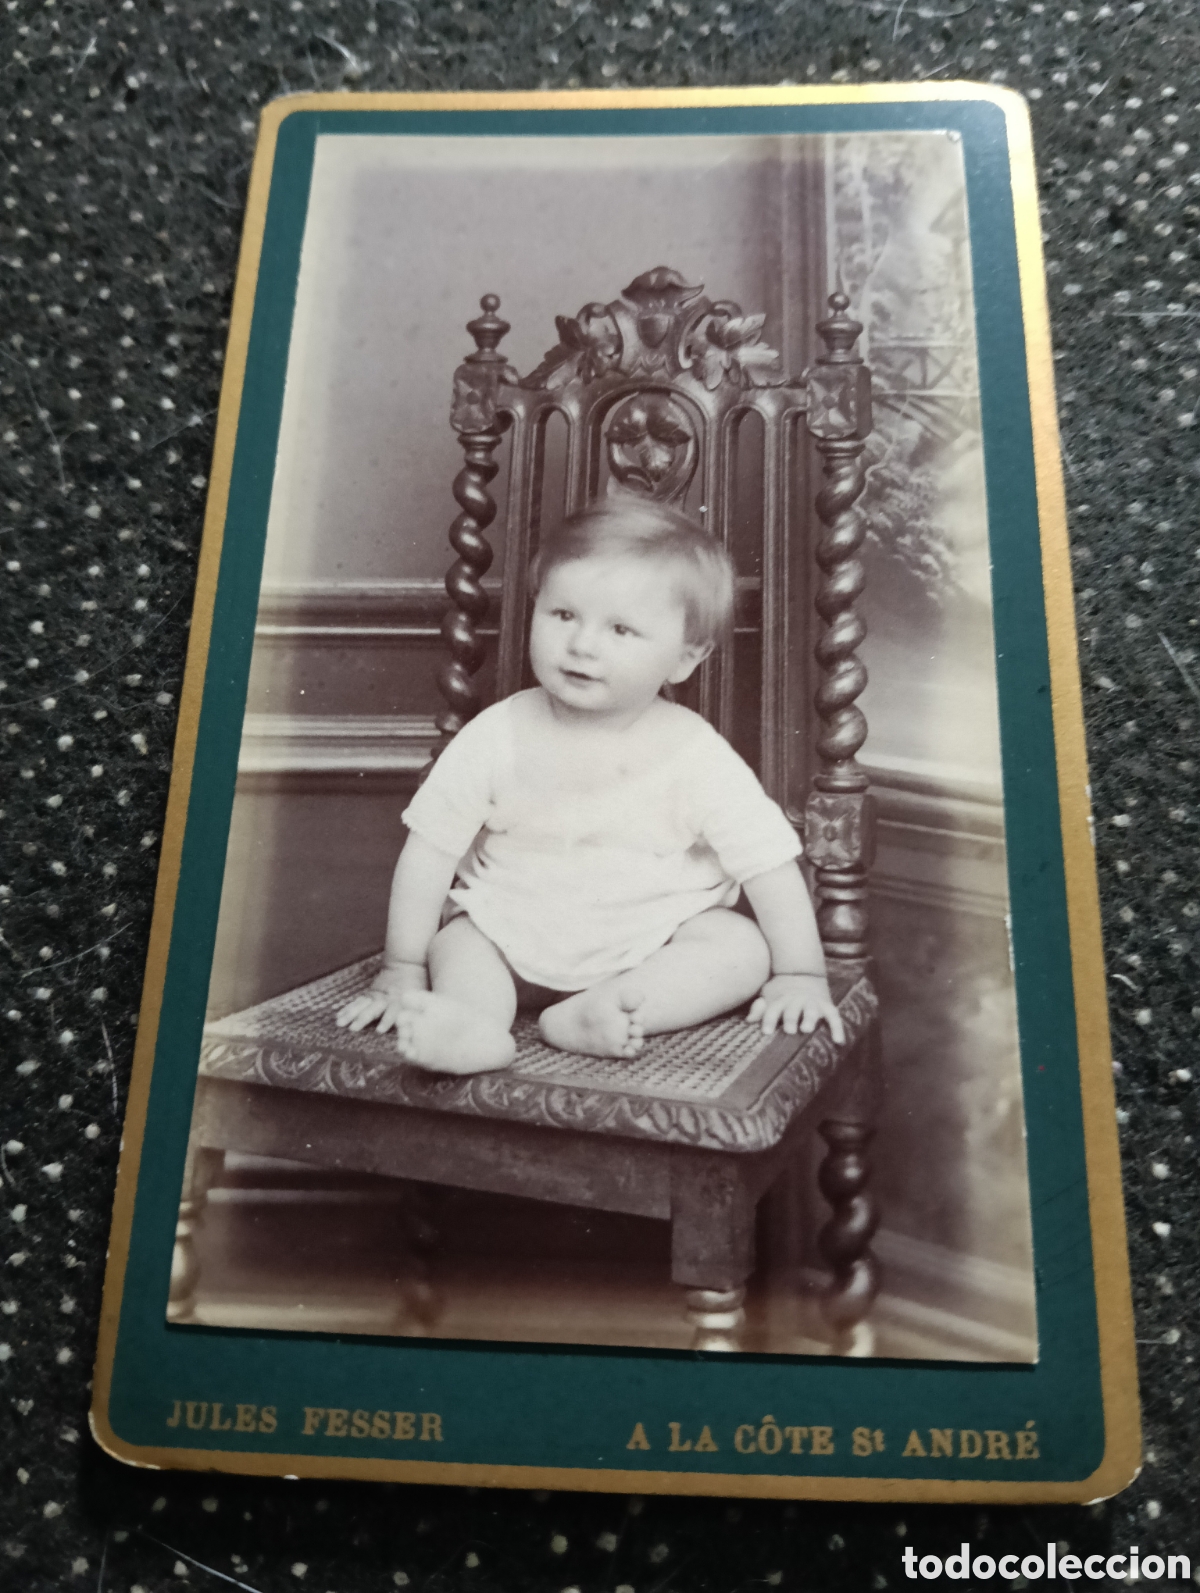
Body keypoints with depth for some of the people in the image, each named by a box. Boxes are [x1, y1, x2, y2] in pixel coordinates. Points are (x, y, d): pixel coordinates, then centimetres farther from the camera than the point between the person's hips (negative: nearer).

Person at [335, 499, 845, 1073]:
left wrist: (801, 975, -13)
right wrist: (402, 970, -6)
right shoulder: (497, 736, -13)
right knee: (456, 938, -18)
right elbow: (429, 852, -7)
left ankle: (593, 1014, -35)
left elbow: (770, 864, -10)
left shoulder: (696, 754, -15)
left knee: (744, 947, -22)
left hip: (650, 944, -1)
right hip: (513, 938, 2)